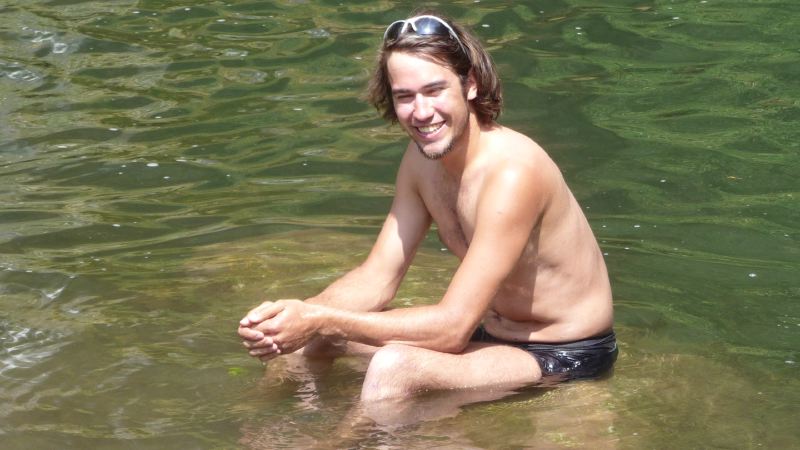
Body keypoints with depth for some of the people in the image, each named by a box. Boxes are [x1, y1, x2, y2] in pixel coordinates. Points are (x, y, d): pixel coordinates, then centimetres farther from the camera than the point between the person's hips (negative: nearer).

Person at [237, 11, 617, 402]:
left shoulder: (512, 171, -28)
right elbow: (377, 279, 0)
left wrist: (322, 321, -29)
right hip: (494, 332, 8)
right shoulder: (422, 157, -2)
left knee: (394, 367, -31)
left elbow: (452, 327, -30)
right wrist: (298, 314, -19)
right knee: (307, 335, 3)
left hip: (563, 356, -8)